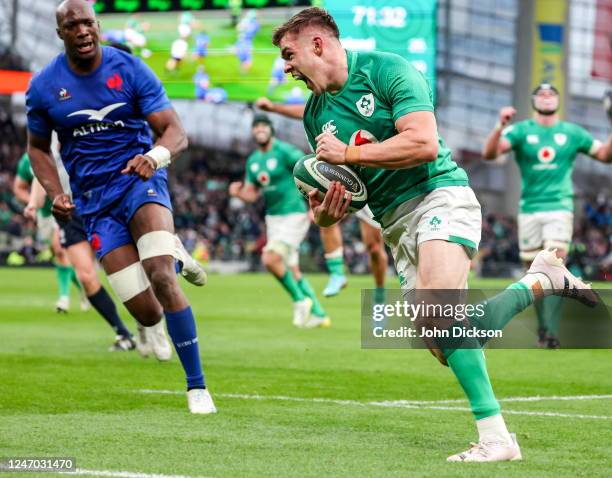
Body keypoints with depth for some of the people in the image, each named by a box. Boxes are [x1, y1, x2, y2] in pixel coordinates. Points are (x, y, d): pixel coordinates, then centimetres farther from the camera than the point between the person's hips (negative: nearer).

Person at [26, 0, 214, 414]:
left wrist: (155, 156, -32)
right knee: (147, 314, -7)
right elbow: (38, 148, 14)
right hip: (94, 201, 2)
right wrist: (55, 194, -4)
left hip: (139, 178, -2)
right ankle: (174, 257, 30)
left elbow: (175, 132, -9)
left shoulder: (130, 70, -6)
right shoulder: (44, 88, -1)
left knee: (161, 279, -26)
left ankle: (197, 386, -14)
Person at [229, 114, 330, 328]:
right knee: (292, 271, 8)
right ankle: (318, 313, 17)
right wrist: (238, 192, -9)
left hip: (294, 215, -8)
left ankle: (300, 300, -4)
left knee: (271, 259, -21)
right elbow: (251, 194, 14)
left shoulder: (285, 152, -12)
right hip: (273, 217, 8)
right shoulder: (253, 161, 10)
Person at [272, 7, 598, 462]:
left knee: (437, 309, -29)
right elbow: (340, 195, 20)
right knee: (447, 348, -6)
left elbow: (424, 143, -20)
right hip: (396, 223, 7)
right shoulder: (315, 114, 14)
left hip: (438, 192, -7)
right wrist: (325, 214, -4)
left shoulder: (386, 69, -8)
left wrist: (349, 153, -16)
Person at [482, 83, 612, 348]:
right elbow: (489, 153, -10)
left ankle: (551, 331, -21)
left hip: (559, 207, -1)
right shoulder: (521, 130, 4)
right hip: (529, 209, 1)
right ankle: (542, 324, 20)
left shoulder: (572, 133, 10)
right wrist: (500, 126, -28)